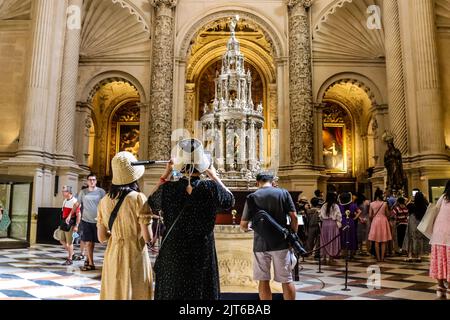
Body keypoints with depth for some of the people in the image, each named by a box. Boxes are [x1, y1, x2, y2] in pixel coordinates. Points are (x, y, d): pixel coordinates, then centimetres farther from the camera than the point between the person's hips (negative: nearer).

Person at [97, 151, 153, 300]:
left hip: (112, 256, 5)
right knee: (135, 293, 7)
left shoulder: (104, 201, 1)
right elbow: (148, 238, -14)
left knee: (113, 294, 15)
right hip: (135, 257, -5)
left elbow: (102, 238, 6)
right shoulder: (139, 199, -13)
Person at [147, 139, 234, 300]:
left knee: (171, 294, 18)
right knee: (202, 293, 18)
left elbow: (151, 204, 8)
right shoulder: (211, 188, -17)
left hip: (172, 259, 1)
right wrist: (214, 176, 14)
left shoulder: (168, 189, -15)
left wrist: (165, 175, 11)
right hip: (203, 257, 0)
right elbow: (230, 200, 5)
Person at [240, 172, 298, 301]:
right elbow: (294, 217, -4)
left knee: (263, 281, 10)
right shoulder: (283, 193, 0)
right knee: (287, 280, 10)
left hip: (261, 244, 0)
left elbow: (243, 224, 0)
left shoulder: (252, 197, -2)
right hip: (281, 243, 1)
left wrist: (245, 229, 22)